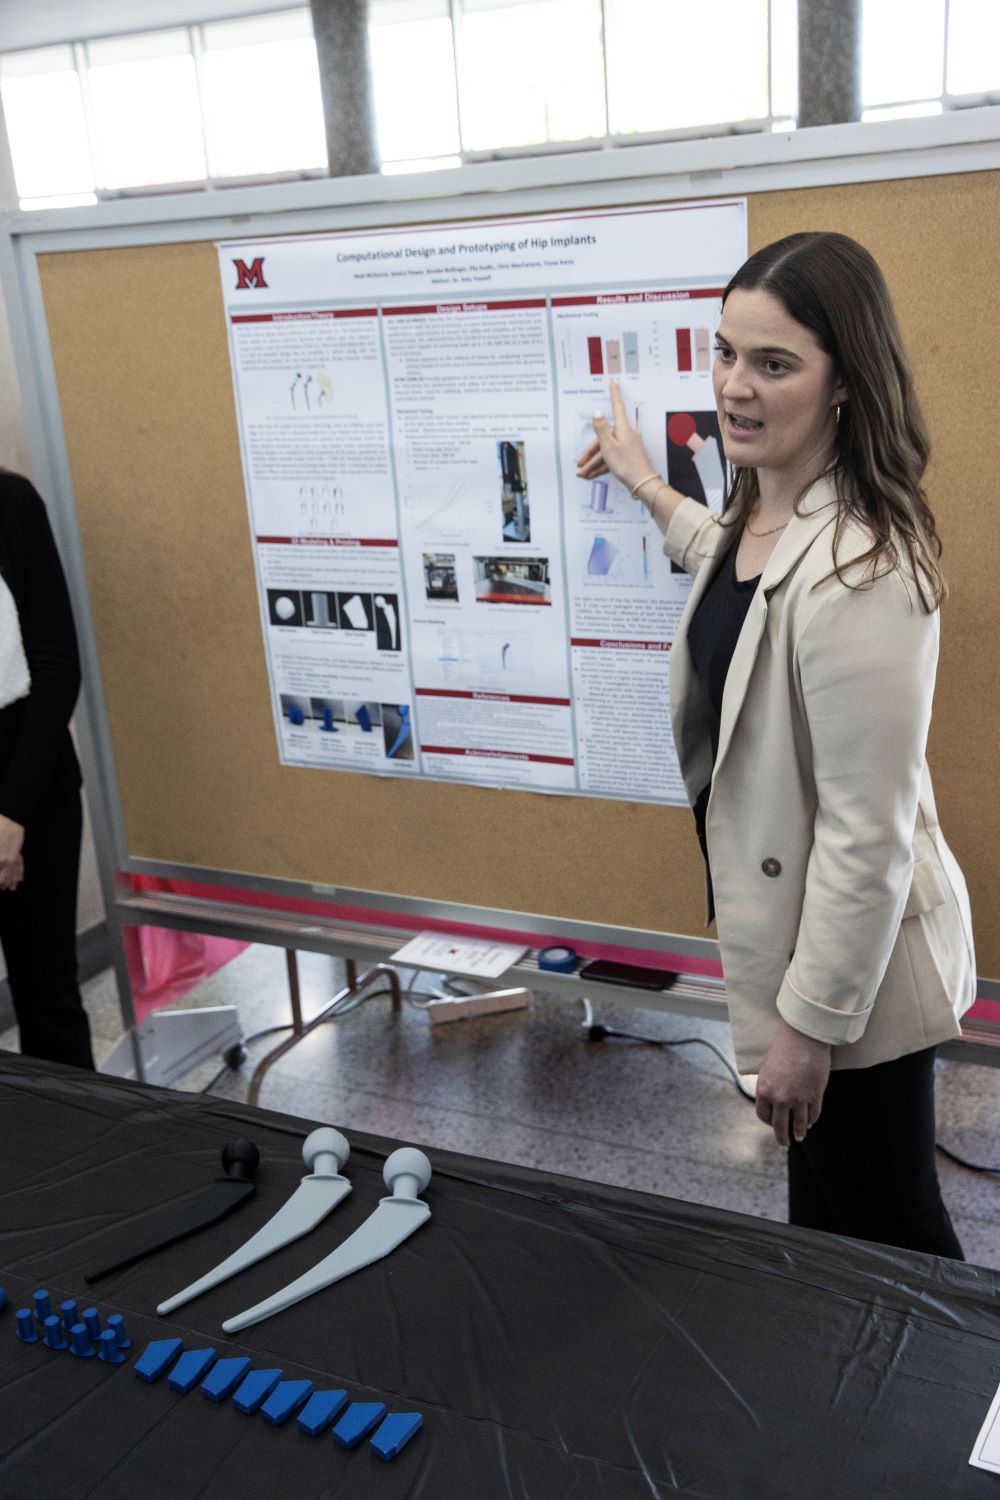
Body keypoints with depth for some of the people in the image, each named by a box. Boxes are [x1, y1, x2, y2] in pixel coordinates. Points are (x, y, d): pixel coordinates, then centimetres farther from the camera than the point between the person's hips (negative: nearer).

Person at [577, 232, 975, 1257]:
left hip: (852, 971, -9)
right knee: (824, 1213, 27)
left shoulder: (859, 574, -30)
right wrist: (647, 488, 32)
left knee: (883, 1234, 13)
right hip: (793, 931, 9)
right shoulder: (762, 510, -1)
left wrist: (811, 1020, -18)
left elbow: (868, 833, -27)